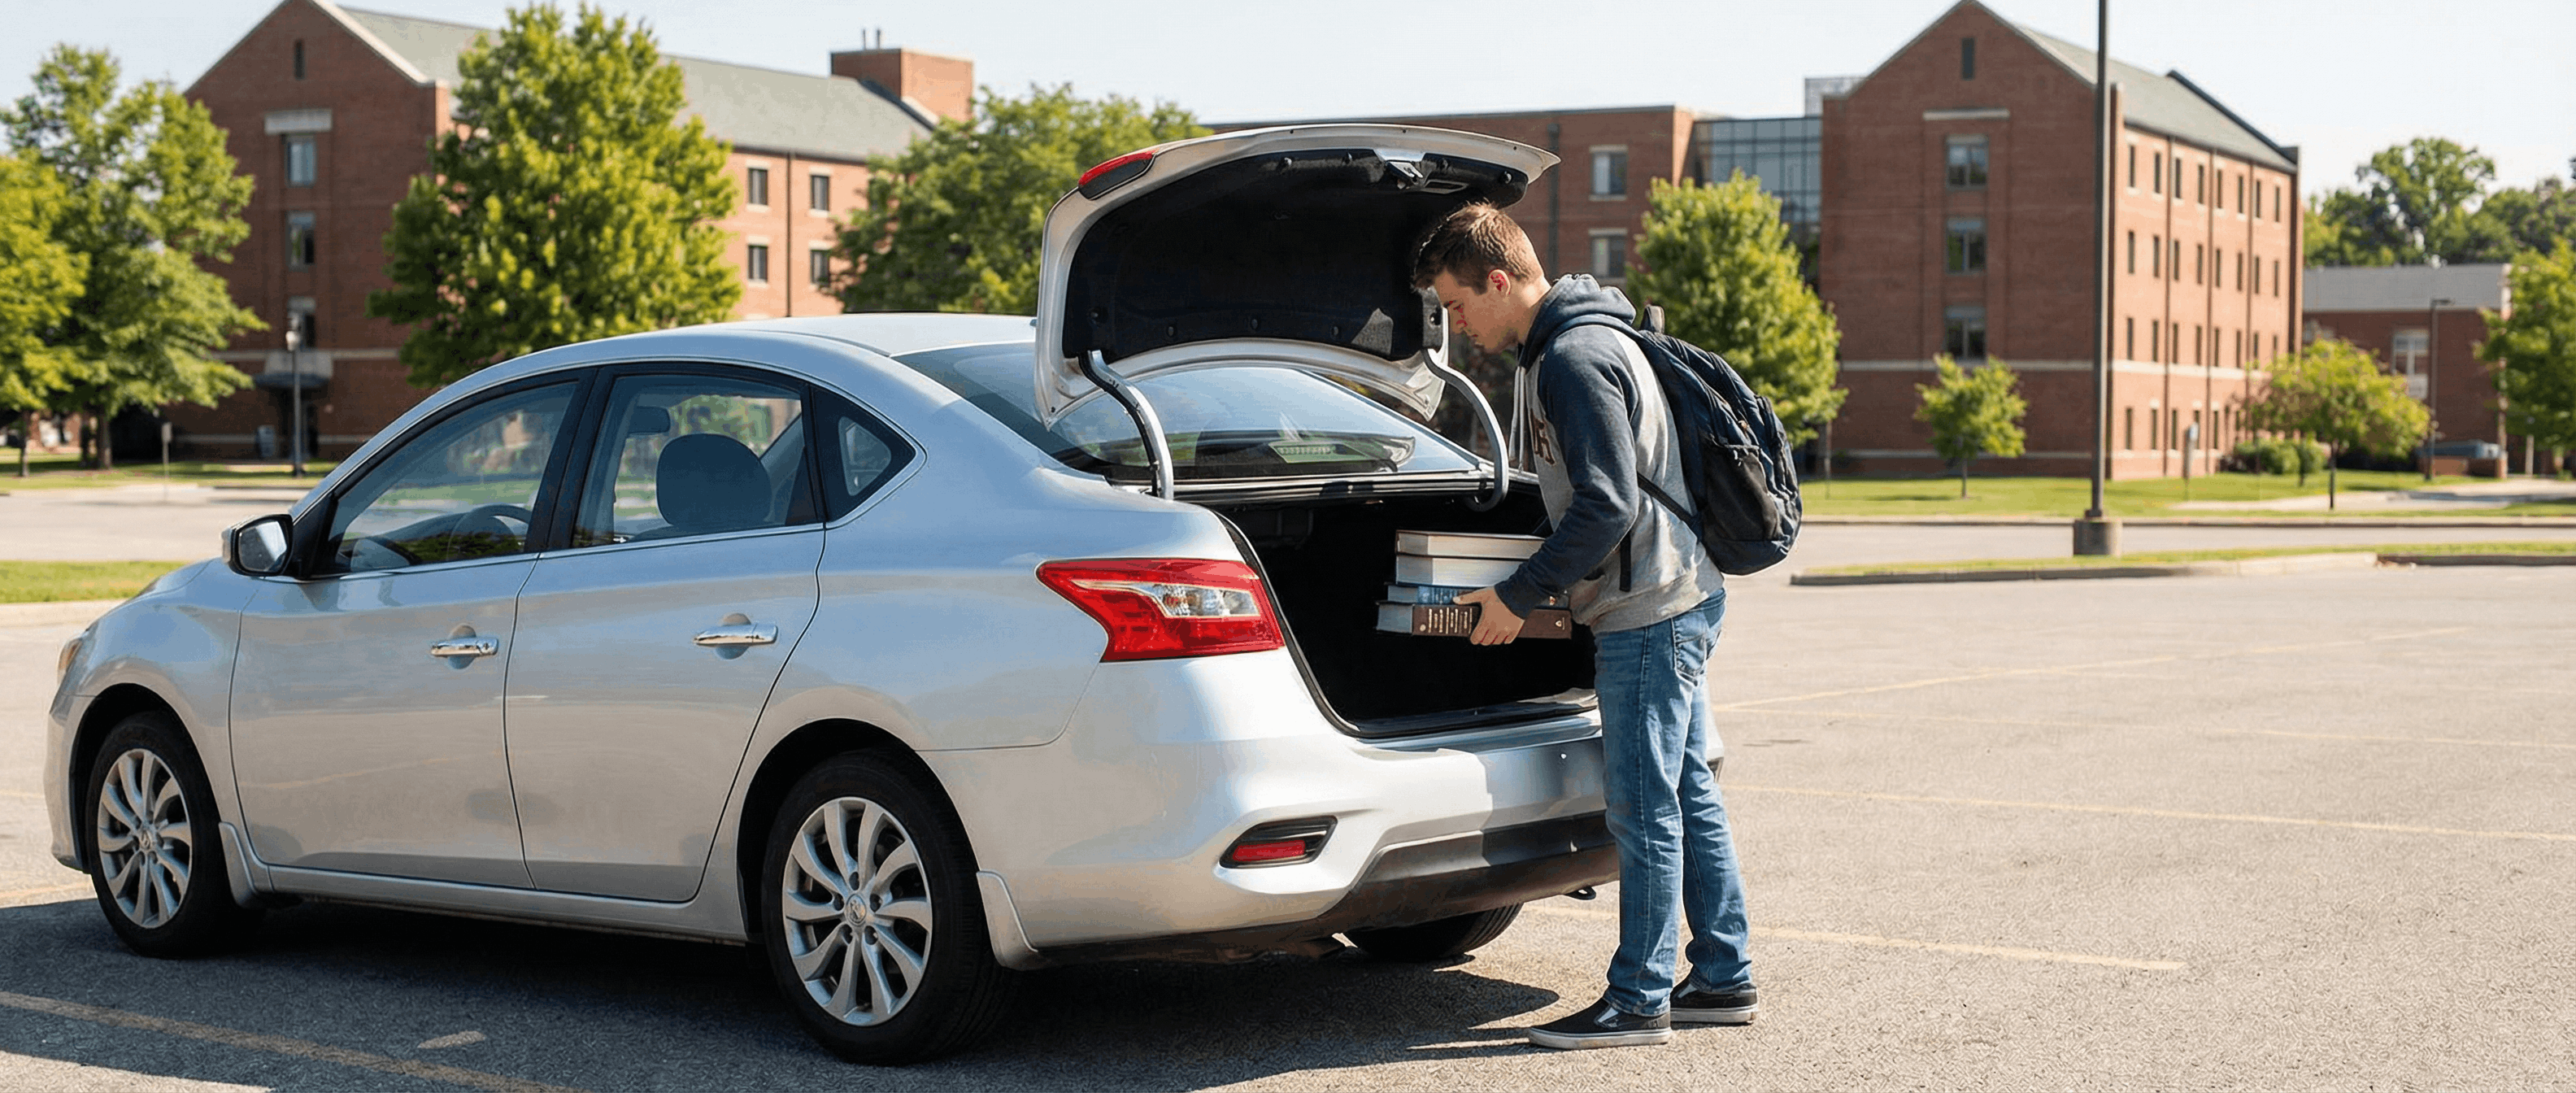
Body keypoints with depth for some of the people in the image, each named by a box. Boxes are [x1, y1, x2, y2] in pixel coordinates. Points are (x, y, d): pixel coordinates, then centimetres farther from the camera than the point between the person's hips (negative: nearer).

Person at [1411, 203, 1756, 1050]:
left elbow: (1609, 506, -24)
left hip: (1649, 611, -10)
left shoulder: (1576, 359, -18)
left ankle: (1639, 1001, 2)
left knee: (1643, 810, -4)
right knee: (1687, 797, 13)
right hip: (1679, 597, 10)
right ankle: (1723, 981, 20)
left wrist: (1519, 596, -17)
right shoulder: (1556, 348, 14)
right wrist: (1532, 588, 16)